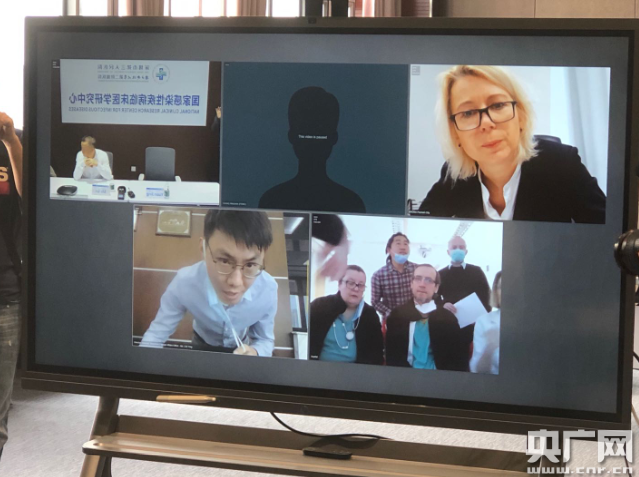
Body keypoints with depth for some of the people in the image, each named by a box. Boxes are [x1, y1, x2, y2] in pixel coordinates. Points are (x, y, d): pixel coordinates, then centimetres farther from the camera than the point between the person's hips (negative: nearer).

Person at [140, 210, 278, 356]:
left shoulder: (267, 289, -29)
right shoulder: (184, 284, -32)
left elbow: (265, 340, -14)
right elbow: (154, 337, -22)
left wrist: (254, 353, -37)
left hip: (242, 349, 1)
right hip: (202, 346, -1)